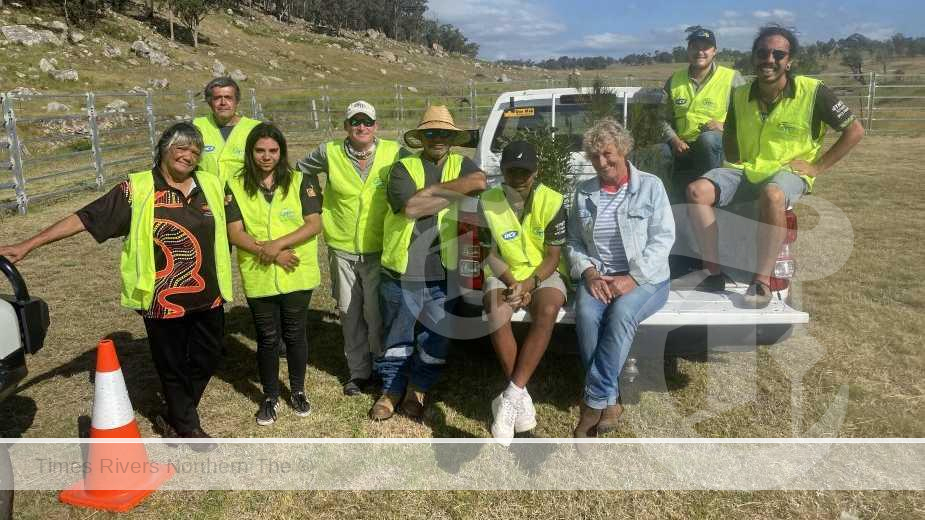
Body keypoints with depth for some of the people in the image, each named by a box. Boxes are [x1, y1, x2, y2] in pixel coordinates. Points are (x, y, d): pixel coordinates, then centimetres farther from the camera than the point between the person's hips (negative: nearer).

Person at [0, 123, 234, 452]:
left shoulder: (212, 186, 3)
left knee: (207, 359, 15)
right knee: (172, 364, 11)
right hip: (163, 300, -4)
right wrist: (28, 245, -11)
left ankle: (176, 418, 39)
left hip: (208, 297, 4)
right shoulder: (137, 189, -8)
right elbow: (84, 219, -8)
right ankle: (187, 426, 34)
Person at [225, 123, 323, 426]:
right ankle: (270, 397, 29)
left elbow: (314, 224, -8)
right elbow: (235, 233, -6)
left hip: (297, 276, 0)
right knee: (267, 339, 11)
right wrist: (269, 252, -18)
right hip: (259, 279, 0)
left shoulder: (300, 181, -1)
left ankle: (298, 391, 32)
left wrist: (277, 244, -19)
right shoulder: (236, 186, 0)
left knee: (295, 335, 12)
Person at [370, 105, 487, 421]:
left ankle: (418, 389, 35)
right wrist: (457, 189, -10)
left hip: (443, 276, 2)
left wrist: (431, 190, -16)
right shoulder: (403, 168, 1)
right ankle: (392, 389, 34)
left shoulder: (462, 165, 8)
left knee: (435, 340, 13)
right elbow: (410, 206, -17)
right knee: (397, 338, 14)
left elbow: (480, 182, -15)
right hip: (401, 275, -1)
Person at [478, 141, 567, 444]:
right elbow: (491, 254, 0)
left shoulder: (551, 201, -9)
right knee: (497, 313, -33)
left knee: (547, 312, -34)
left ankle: (510, 397, -30)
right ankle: (522, 397, -21)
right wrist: (512, 282, -16)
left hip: (544, 273, -1)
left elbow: (553, 256, -6)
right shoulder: (488, 203, -5)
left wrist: (528, 284, -21)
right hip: (504, 274, 1)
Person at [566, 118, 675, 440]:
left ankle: (595, 401, -26)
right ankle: (609, 401, -20)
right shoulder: (583, 193, 13)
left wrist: (632, 278, -17)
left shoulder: (650, 186, 3)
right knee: (586, 314, -30)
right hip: (598, 278, 3)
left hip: (645, 278, -2)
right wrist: (589, 273, -9)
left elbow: (662, 239, -5)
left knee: (621, 313, -35)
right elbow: (573, 242, 11)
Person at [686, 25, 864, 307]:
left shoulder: (813, 91, -9)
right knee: (697, 191, -22)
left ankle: (762, 280, -29)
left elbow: (854, 130, -2)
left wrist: (817, 166, -7)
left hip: (789, 171, -4)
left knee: (772, 195, -40)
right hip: (746, 170, 5)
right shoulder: (740, 96, 4)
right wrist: (735, 160, 6)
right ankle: (714, 272, -18)